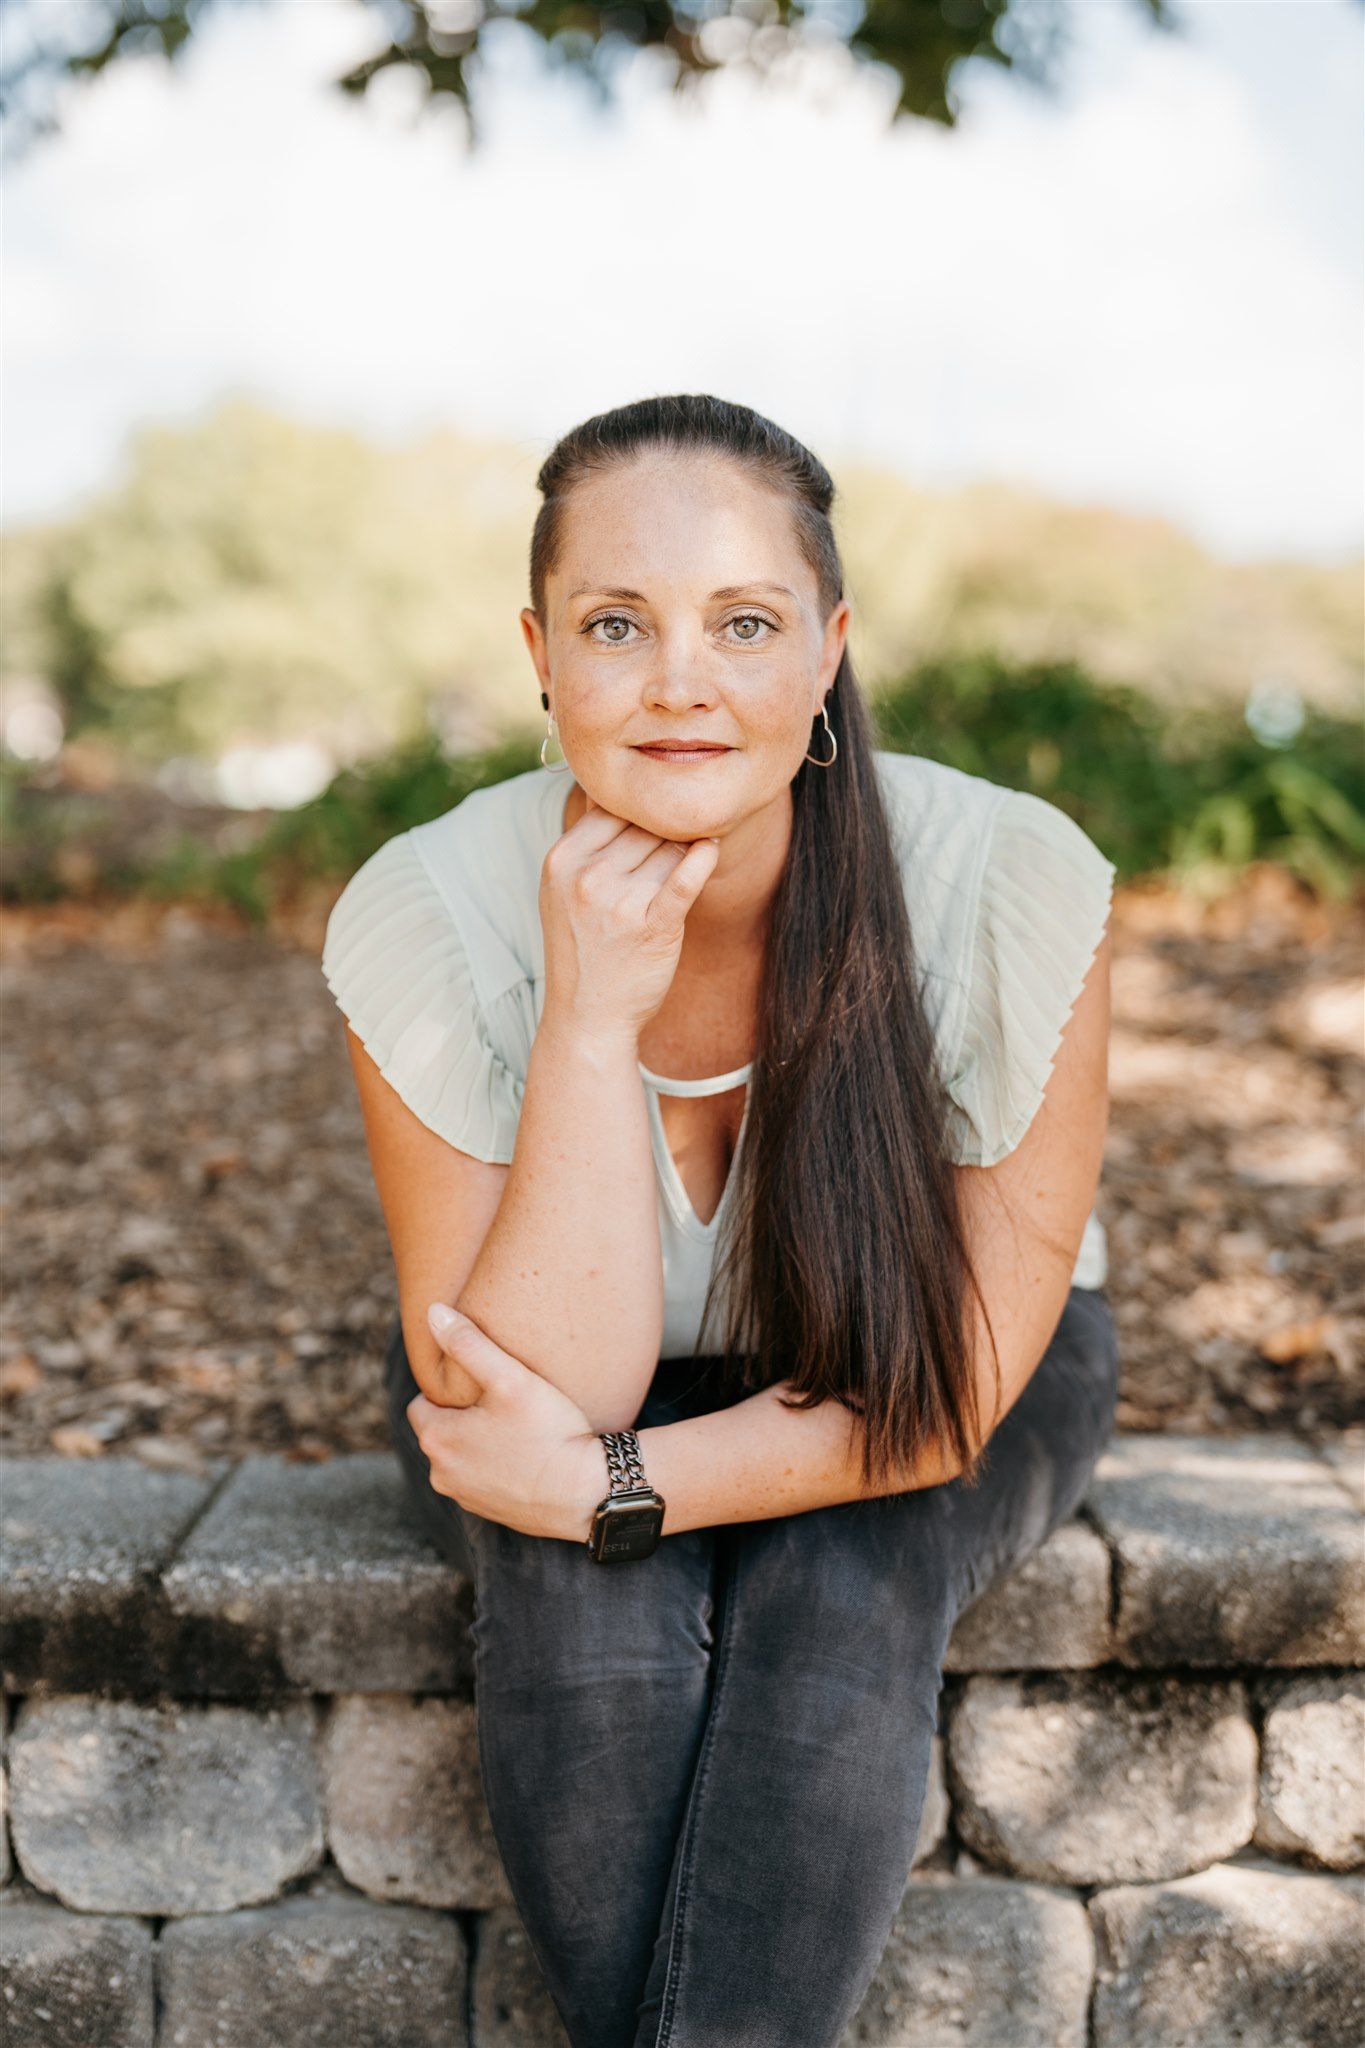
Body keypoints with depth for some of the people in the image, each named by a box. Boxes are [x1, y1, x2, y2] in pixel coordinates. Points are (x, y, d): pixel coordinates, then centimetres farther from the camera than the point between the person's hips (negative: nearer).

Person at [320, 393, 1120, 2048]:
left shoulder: (1011, 882, -26)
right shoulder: (427, 916, -24)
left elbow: (958, 1386, -19)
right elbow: (542, 1393, -26)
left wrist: (612, 1481, -28)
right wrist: (591, 1017, -37)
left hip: (920, 1415, 0)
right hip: (562, 1402, 1)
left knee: (837, 1596, -30)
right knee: (589, 1602, -30)